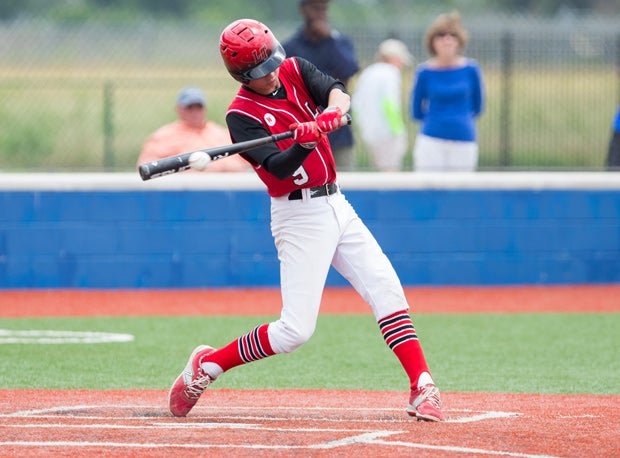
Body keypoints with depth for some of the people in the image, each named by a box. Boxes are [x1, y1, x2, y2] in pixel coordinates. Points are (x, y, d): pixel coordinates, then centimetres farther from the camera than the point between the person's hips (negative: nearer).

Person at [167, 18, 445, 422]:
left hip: (336, 205, 6)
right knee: (296, 330, -10)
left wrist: (333, 113, -34)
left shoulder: (295, 71, 5)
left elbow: (338, 93, -12)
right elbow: (279, 167, -23)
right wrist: (308, 139, -42)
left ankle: (423, 389, -4)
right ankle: (208, 364, 6)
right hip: (300, 216, -6)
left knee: (387, 291, -4)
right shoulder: (242, 115, -12)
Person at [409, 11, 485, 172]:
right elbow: (416, 113, 7)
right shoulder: (425, 72, -3)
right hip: (431, 140, -1)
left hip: (463, 141, 1)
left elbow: (477, 108, 11)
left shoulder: (470, 69, -1)